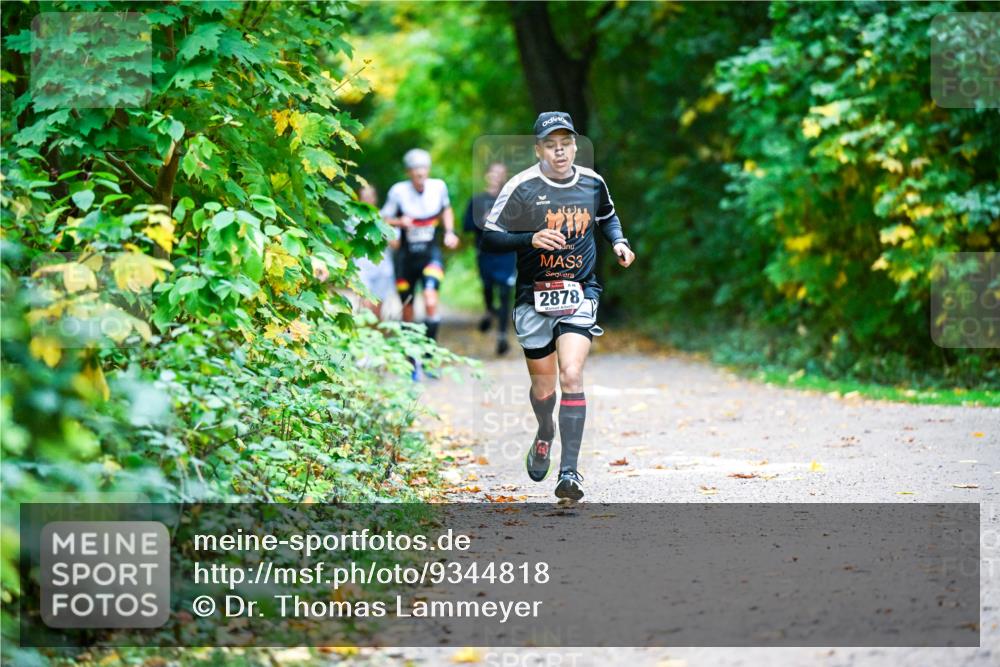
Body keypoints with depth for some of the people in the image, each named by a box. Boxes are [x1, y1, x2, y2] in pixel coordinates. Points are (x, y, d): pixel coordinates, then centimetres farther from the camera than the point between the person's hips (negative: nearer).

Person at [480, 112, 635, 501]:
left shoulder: (592, 183, 3)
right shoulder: (522, 188, -8)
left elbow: (607, 217, 25)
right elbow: (489, 238, -8)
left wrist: (618, 242, 5)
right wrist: (531, 239, -23)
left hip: (580, 295, 1)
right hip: (535, 299, 0)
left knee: (571, 375, -18)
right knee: (543, 388, 10)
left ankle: (569, 472, -19)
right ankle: (545, 434, 46)